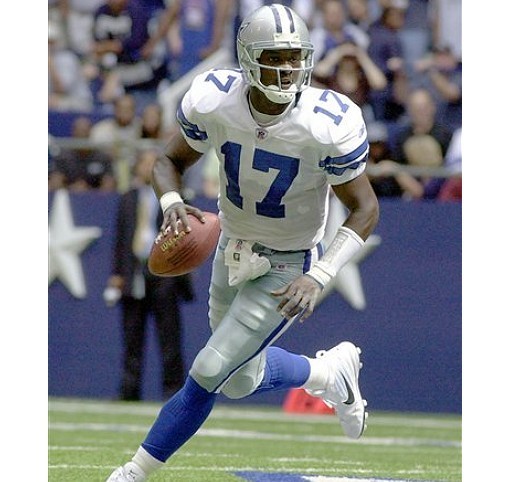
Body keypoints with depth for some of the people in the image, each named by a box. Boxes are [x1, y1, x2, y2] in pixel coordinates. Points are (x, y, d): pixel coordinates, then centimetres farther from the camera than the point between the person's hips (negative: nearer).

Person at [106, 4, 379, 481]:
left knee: (208, 375, -9)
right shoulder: (213, 102, -19)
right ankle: (331, 373, 47)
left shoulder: (326, 126, -28)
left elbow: (364, 209, -17)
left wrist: (317, 278, -27)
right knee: (241, 382, 20)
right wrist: (171, 203, -25)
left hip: (288, 270, -5)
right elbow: (170, 161, -2)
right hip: (232, 253, 5)